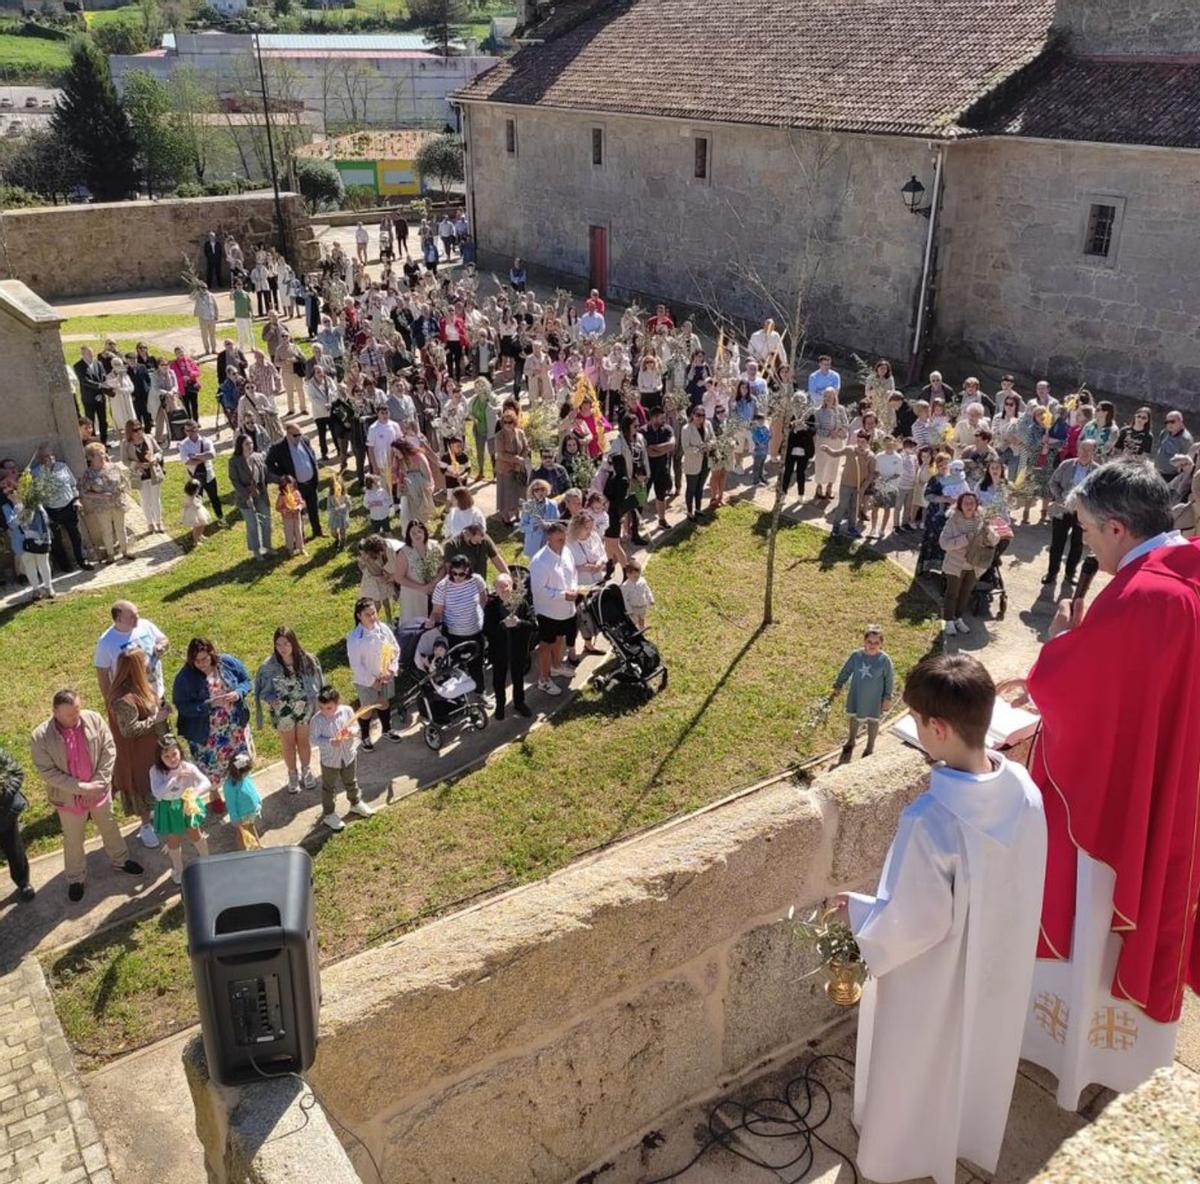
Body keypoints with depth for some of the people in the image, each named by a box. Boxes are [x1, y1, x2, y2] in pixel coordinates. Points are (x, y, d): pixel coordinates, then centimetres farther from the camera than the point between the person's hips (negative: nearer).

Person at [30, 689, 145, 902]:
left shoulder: (94, 719, -18)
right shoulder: (40, 736, -24)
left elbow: (109, 750, -10)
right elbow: (47, 771, -20)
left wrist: (98, 784, -16)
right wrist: (81, 788, -22)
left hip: (99, 791, 2)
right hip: (68, 797, -2)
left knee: (110, 828, 24)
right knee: (73, 841, 18)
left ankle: (120, 860, 49)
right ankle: (76, 879, 41)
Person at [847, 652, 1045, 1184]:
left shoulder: (931, 820, -38)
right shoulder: (1024, 788, -17)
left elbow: (913, 924, -27)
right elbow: (1010, 880, -1)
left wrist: (855, 910, -10)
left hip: (933, 984, -6)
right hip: (997, 968, 6)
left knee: (916, 1076, 22)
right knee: (975, 1059, 31)